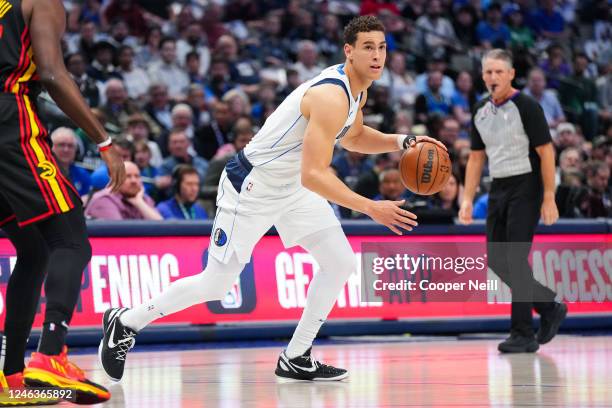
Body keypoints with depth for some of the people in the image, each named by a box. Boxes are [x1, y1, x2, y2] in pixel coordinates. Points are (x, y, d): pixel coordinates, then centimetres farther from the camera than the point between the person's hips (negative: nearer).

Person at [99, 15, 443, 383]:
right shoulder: (332, 97, -30)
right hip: (251, 188, -9)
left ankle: (296, 359, 10)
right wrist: (370, 208, -35)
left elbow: (353, 136, 23)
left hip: (291, 187, 9)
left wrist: (402, 142, 7)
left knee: (341, 263, 2)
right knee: (215, 286, -4)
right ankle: (125, 322, 14)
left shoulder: (357, 88, 2)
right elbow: (314, 175, -35)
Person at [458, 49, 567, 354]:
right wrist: (467, 199, 7)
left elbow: (546, 152, -12)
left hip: (525, 187, -7)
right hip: (498, 189, 7)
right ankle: (549, 308, 22)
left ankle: (523, 335, -5)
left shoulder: (526, 107, -11)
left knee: (516, 260, -11)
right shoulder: (481, 112, 9)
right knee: (497, 261, 5)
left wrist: (549, 199, -16)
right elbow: (476, 158, 15)